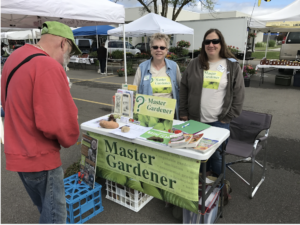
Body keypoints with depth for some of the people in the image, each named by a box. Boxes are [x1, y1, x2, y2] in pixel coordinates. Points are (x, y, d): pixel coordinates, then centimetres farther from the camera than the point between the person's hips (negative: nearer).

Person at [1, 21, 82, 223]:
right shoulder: (49, 67, -24)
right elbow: (57, 123, -30)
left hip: (18, 151, 9)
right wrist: (69, 139, -9)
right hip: (39, 156, -9)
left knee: (45, 208, 26)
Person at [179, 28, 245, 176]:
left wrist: (228, 117, -5)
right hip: (195, 119, 2)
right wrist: (183, 113, 4)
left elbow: (238, 93, -1)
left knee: (217, 155, 5)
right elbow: (184, 89, 7)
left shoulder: (232, 66, -1)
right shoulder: (194, 64, 5)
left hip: (219, 121, -2)